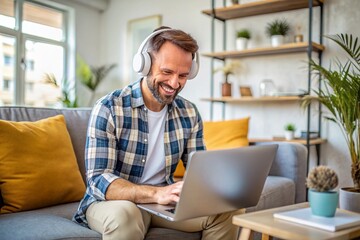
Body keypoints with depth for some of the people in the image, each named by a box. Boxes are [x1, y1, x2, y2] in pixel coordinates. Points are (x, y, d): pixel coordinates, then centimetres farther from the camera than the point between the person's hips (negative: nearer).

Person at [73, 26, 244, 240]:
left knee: (226, 210, -14)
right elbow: (98, 180, -26)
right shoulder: (108, 109, -19)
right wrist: (156, 193, -43)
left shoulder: (189, 113, -3)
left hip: (163, 199, 5)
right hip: (113, 201, -4)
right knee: (124, 215, -38)